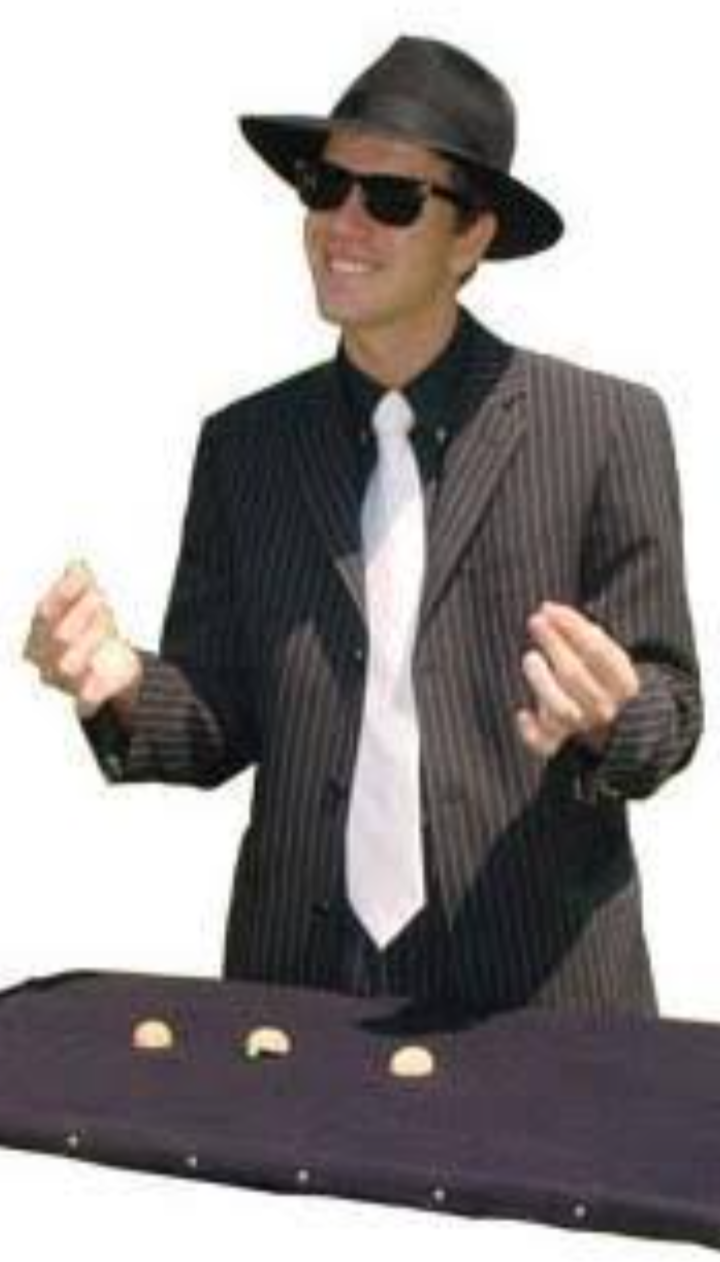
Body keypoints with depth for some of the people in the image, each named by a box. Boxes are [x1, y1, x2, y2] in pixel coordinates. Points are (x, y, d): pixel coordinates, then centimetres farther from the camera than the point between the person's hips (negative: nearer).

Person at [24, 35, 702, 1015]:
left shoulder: (608, 427, -3)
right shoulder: (246, 446, 6)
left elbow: (668, 707, -2)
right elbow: (224, 721, 6)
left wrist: (602, 719, -23)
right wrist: (123, 686, -14)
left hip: (541, 982, -2)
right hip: (297, 976, 2)